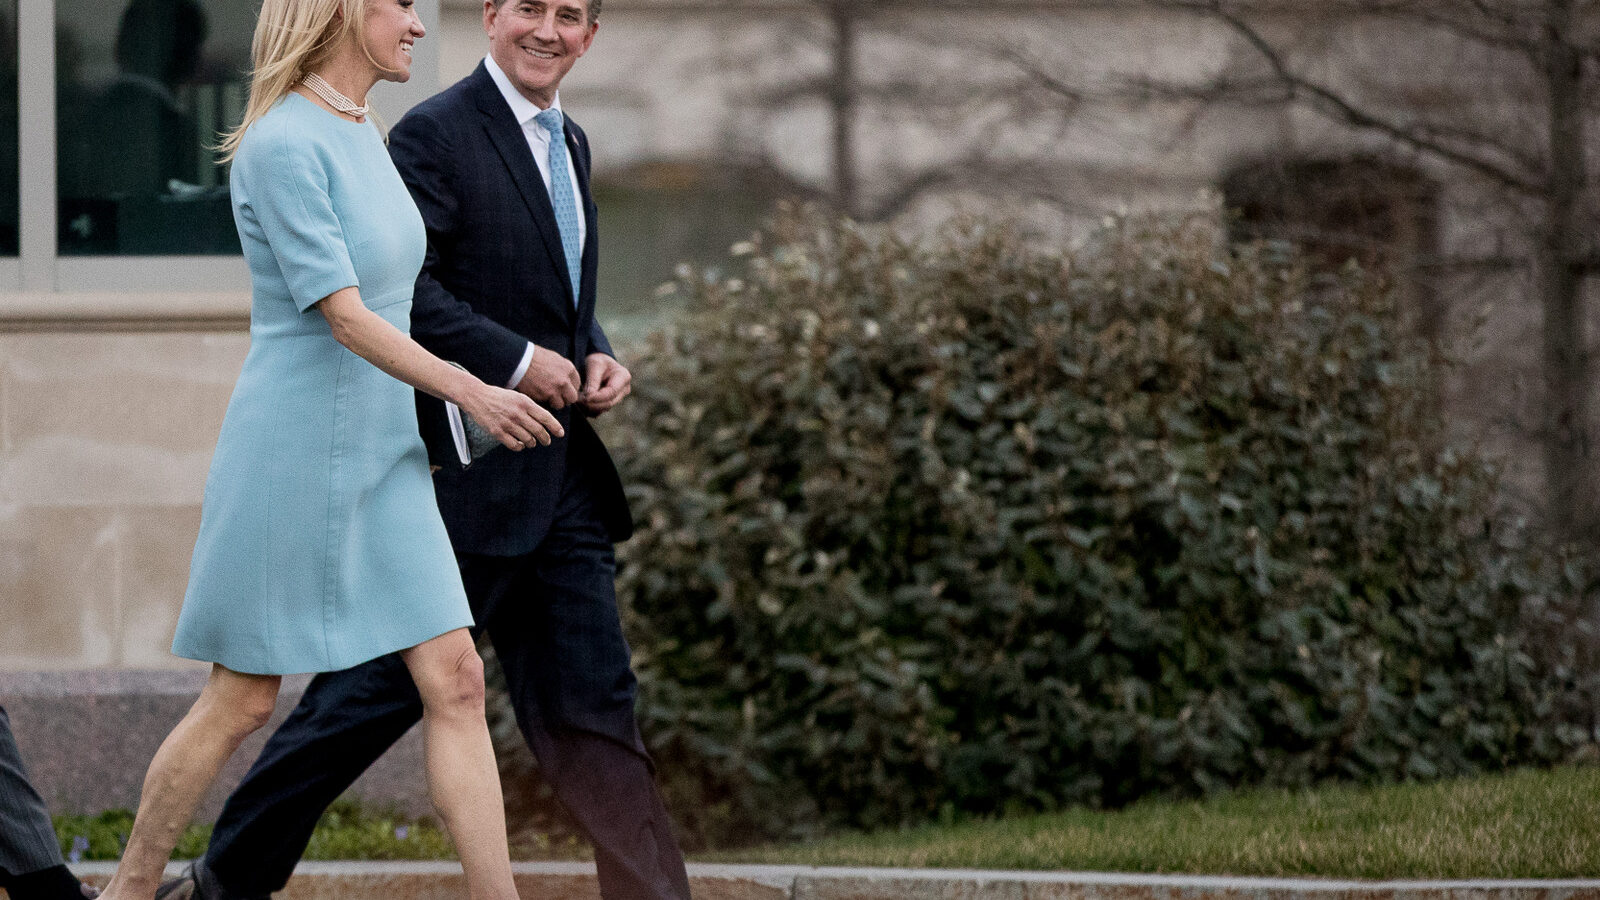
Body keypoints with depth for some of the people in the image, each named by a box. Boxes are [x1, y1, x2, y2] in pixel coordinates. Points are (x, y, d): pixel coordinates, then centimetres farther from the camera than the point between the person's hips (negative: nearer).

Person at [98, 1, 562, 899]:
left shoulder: (362, 134, 11)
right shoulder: (281, 145, -16)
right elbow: (344, 316, -20)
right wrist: (473, 393, -19)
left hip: (383, 459, 8)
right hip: (292, 456, -8)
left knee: (455, 681, -2)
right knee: (242, 700, 3)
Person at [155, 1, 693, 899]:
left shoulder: (569, 143, 17)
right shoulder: (435, 136, -10)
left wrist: (598, 357, 6)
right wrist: (518, 362, -21)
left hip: (557, 472, 8)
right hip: (468, 472, -8)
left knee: (591, 704, 5)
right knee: (386, 684, -2)